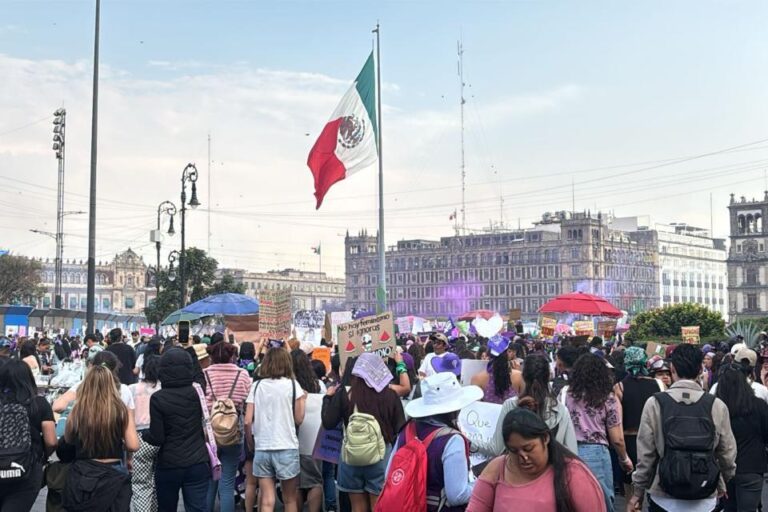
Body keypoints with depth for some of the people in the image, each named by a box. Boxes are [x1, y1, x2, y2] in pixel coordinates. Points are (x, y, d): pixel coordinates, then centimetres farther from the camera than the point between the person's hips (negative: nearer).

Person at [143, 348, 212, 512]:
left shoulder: (158, 398, -12)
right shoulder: (197, 392, -2)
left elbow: (157, 438, -10)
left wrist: (144, 435, 9)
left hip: (169, 465, -2)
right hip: (198, 463, 2)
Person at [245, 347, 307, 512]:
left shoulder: (257, 386, 5)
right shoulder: (292, 385, -2)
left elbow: (248, 421, 0)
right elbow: (298, 419, -1)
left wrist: (251, 444, 14)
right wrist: (303, 399, 14)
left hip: (262, 449, 2)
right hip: (287, 448, -2)